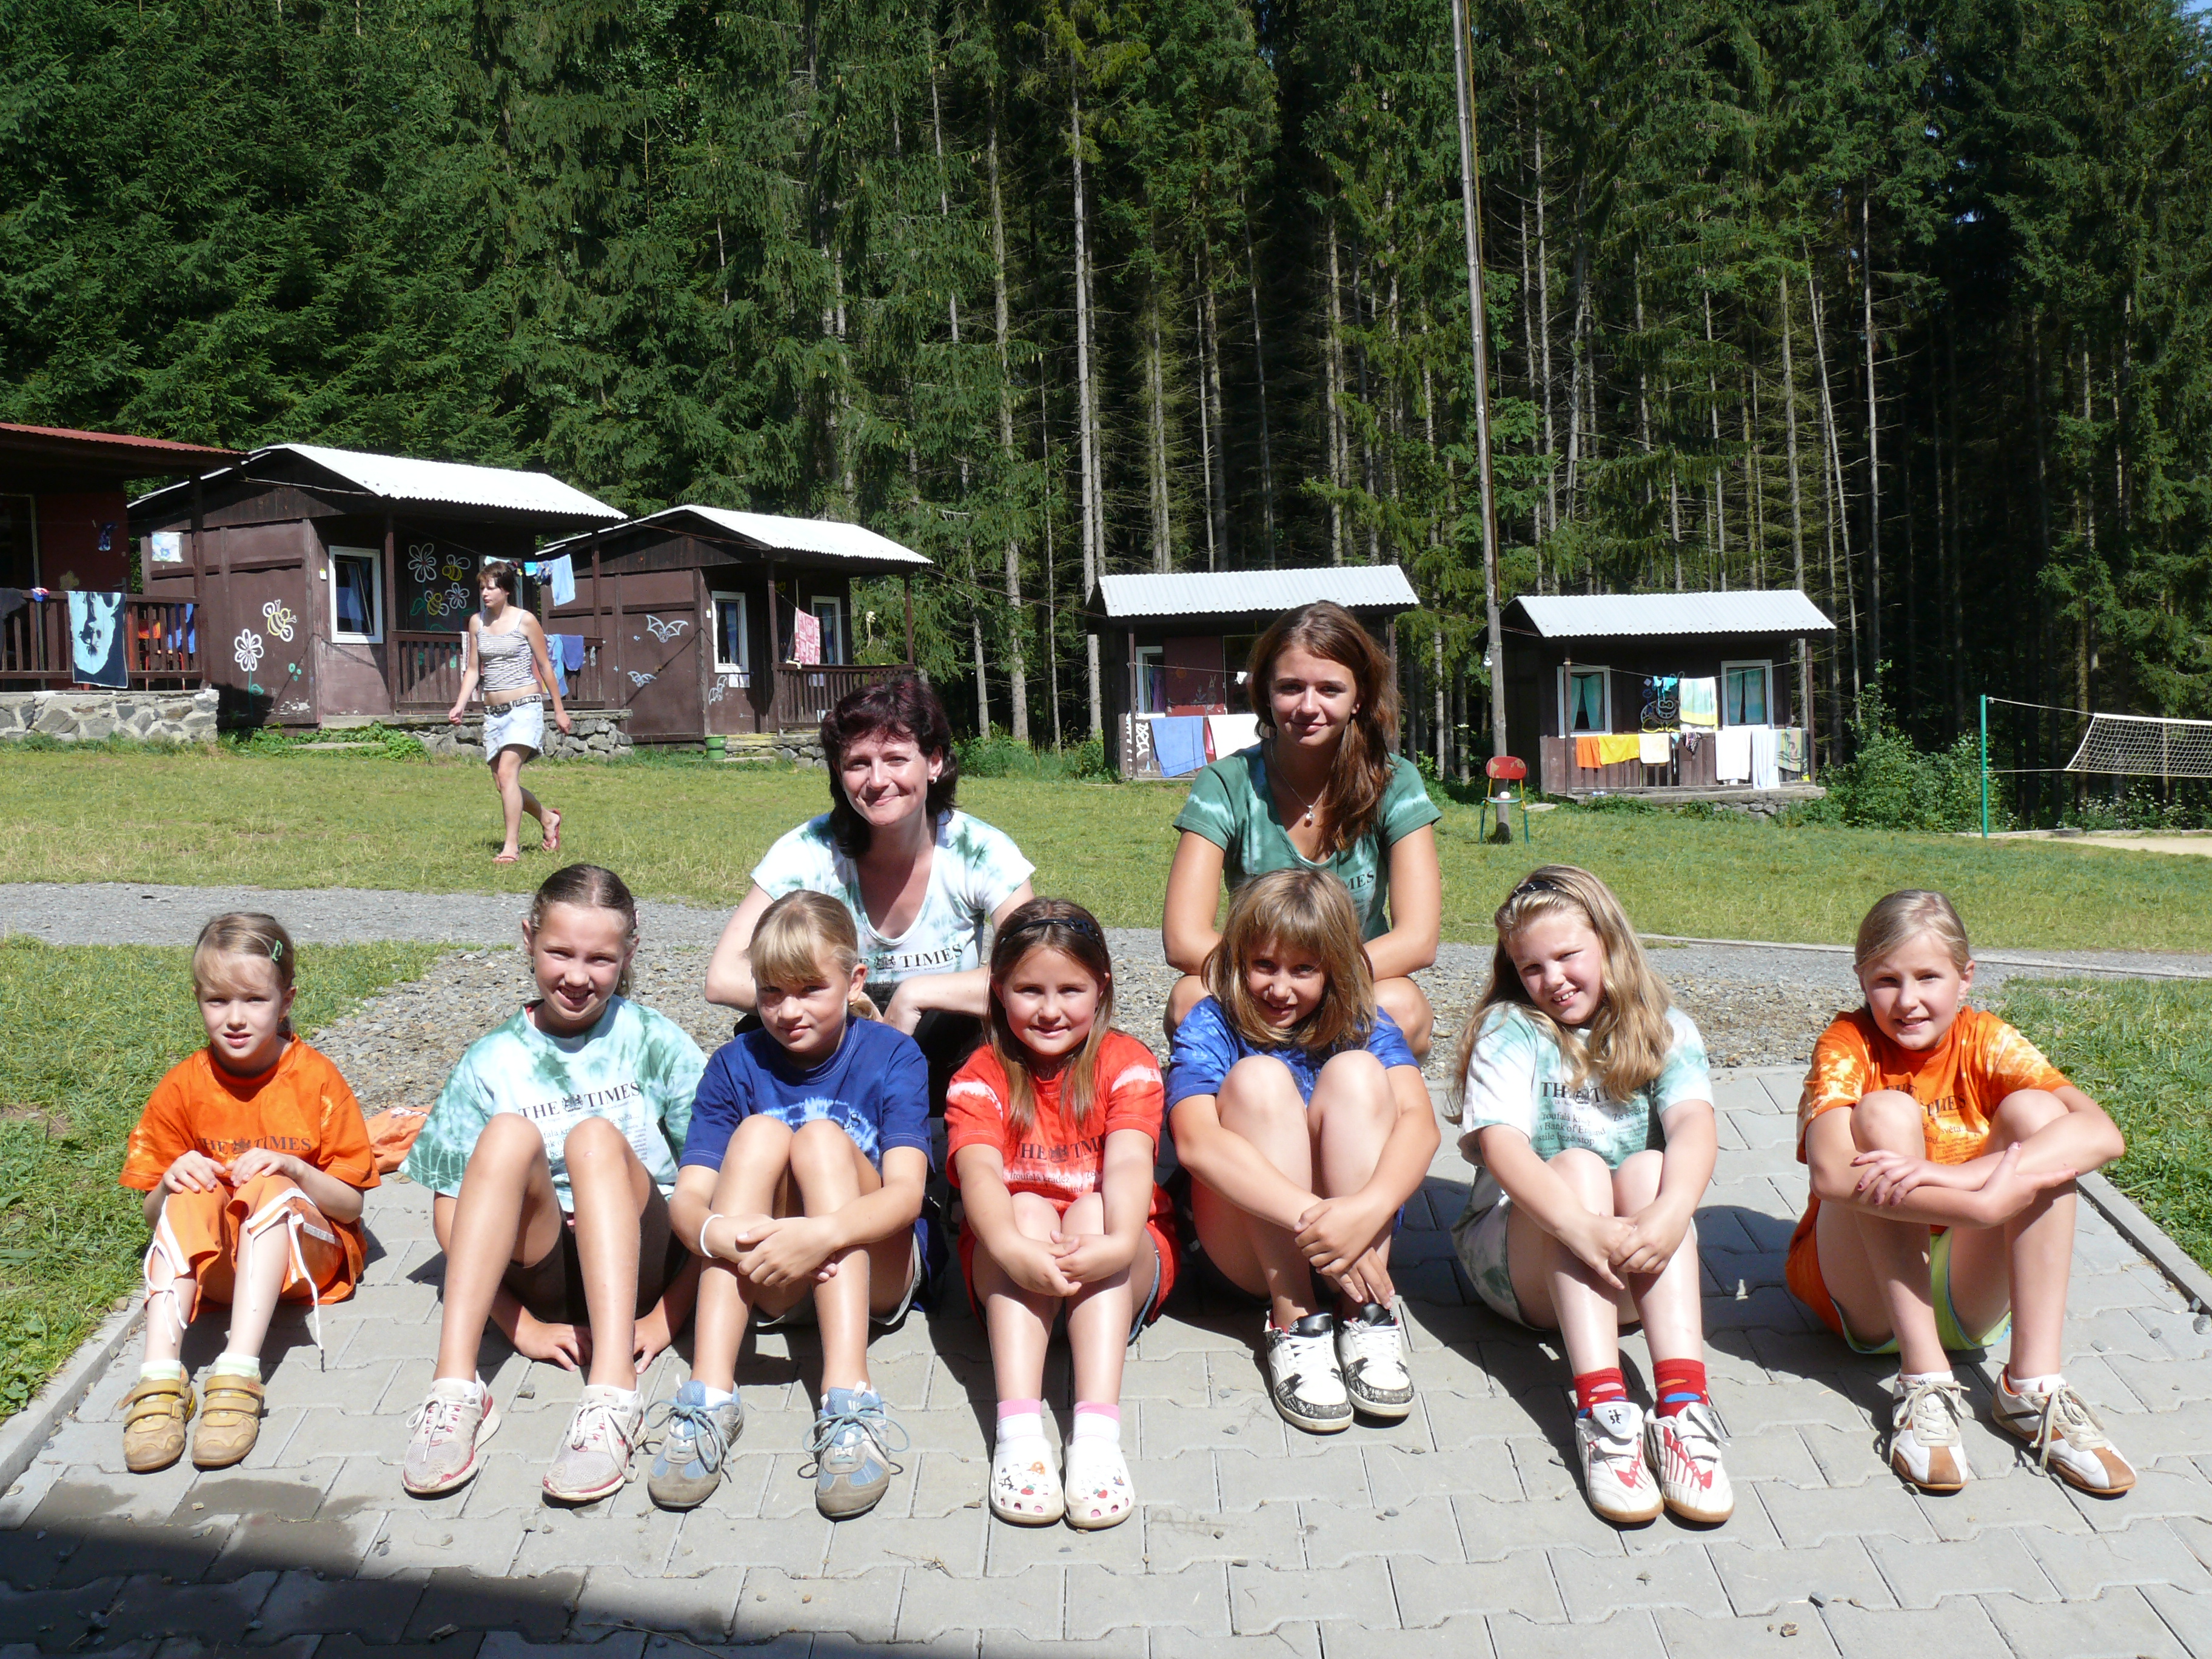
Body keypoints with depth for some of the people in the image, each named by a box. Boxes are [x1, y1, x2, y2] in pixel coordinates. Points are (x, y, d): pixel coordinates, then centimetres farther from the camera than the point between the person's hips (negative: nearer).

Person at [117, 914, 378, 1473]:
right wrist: (170, 1183, -17)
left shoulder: (317, 1080, -5)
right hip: (214, 1264, 2)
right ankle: (160, 1377, -41)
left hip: (307, 1256, -2)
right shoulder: (183, 1087, 1)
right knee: (193, 1194, -28)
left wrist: (293, 1170, -22)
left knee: (269, 1188, -32)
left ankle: (239, 1375, -45)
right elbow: (154, 1214, 6)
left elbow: (351, 1203, -4)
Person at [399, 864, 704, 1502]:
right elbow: (449, 1211, 1)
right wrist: (521, 1326, -10)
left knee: (595, 1136, -29)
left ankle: (613, 1395, -44)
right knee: (510, 1133, -25)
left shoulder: (654, 1043, 1)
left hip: (639, 1266, -1)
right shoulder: (493, 1062, 5)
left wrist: (667, 1317, -11)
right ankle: (455, 1386, -35)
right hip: (542, 1274, 1)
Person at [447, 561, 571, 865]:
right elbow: (472, 669, 13)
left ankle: (511, 846, -14)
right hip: (493, 712, 6)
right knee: (501, 783, 7)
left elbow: (545, 666, 2)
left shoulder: (525, 621, -5)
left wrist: (559, 710, 4)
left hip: (525, 707, -6)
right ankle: (548, 818, 32)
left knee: (506, 773, -20)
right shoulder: (477, 622, 8)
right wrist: (461, 704, -1)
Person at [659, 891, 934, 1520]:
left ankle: (849, 1402, -41)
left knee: (821, 1137, -26)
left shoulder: (892, 1056, -5)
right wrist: (715, 1230, -36)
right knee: (760, 1133, -23)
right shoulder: (736, 1065, 1)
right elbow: (687, 1195, -11)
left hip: (875, 1273, -1)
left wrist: (824, 1233, -40)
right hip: (770, 1287, 2)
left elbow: (905, 1192, -19)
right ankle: (710, 1394, -36)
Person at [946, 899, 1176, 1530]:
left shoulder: (1125, 1064, -4)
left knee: (1090, 1212, -30)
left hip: (1128, 1266, 0)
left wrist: (1119, 1242, -45)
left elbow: (1128, 1162, -23)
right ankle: (1019, 1430, -43)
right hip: (1010, 1260, 1)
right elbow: (979, 1171, -21)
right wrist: (1012, 1248, -43)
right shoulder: (981, 1077, -2)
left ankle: (1096, 1432, -45)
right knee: (1029, 1209, -29)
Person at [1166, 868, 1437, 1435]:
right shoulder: (1210, 1028, -6)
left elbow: (1418, 1121, -19)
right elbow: (1195, 1141, -26)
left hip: (1353, 1232, 2)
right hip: (1245, 1248, -2)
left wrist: (1368, 1207, -40)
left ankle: (1367, 1318, -24)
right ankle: (1295, 1323, -25)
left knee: (1355, 1073, -20)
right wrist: (1312, 1216, -39)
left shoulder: (1363, 1023, 1)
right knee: (1259, 1077, -23)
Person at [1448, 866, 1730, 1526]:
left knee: (1649, 1168, -26)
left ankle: (1683, 1405, -43)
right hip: (1523, 1266, -1)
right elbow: (1499, 1143, -18)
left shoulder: (1664, 1030, 5)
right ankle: (1602, 1412, -45)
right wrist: (1581, 1226, -36)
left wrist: (1671, 1211, -37)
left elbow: (1694, 1123, -15)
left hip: (1636, 1272, 2)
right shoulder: (1508, 1029, 0)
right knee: (1577, 1164, -28)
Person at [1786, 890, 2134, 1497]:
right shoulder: (1849, 1045, -12)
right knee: (1885, 1114, -26)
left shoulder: (1985, 1041, -5)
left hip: (1969, 1292, 3)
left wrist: (1960, 1176, -38)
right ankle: (1924, 1380, -28)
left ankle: (2033, 1384, -21)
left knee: (2035, 1111, -19)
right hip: (1865, 1294, -2)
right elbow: (1832, 1175, -32)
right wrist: (1987, 1202, -41)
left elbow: (2104, 1134, -23)